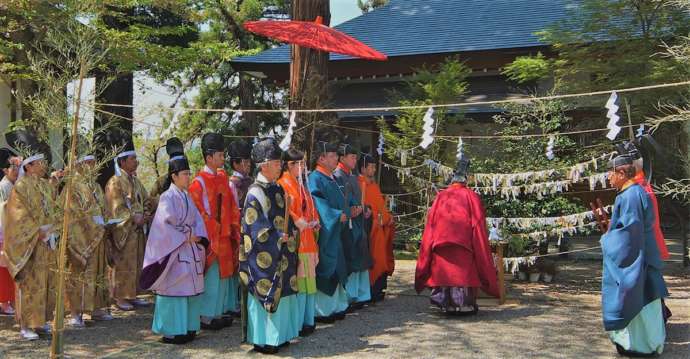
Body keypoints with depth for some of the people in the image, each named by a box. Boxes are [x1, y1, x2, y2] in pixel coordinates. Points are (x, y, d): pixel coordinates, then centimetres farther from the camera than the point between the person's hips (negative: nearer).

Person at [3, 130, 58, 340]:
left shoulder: (46, 185, 11)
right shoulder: (21, 186, -10)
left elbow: (55, 210, 16)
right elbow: (19, 216, -15)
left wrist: (52, 229, 1)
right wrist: (38, 232, -17)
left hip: (48, 242, 7)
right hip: (29, 245, -7)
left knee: (47, 282, 10)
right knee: (30, 284, -4)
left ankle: (40, 321, 19)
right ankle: (26, 325, 2)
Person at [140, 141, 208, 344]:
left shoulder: (187, 196, 12)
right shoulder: (168, 197, -11)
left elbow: (197, 220, 11)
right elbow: (165, 224, -18)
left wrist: (198, 237, -6)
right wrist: (185, 238, -15)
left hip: (190, 250, 8)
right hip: (174, 251, -8)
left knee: (190, 289, 10)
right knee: (174, 288, -3)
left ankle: (187, 328, 20)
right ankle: (171, 331, 5)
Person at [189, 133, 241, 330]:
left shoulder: (223, 178, 10)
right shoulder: (199, 182, -12)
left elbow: (231, 206, 14)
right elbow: (198, 211, -14)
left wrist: (234, 226, 7)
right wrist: (214, 228, -15)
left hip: (224, 236, 7)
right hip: (210, 237, -7)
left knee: (223, 275, 12)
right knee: (211, 276, -2)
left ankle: (218, 313, 21)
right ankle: (206, 317, 7)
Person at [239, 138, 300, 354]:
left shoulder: (276, 189, 11)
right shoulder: (256, 193, -14)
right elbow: (256, 227, -18)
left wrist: (290, 235, 6)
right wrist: (280, 238, -14)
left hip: (281, 252, 8)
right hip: (264, 256, -8)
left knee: (281, 292, 12)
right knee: (266, 292, -3)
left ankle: (278, 335, 22)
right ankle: (262, 339, 8)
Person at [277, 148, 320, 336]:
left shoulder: (302, 185, 19)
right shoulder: (282, 184, -9)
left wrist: (315, 222, 7)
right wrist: (297, 222, -26)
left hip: (308, 238, 9)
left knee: (308, 280, 12)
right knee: (298, 280, -8)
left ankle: (307, 321, 21)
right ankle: (297, 324, -1)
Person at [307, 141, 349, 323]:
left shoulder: (331, 179, 17)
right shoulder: (315, 178, -12)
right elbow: (318, 203, -20)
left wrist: (344, 214, 5)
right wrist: (337, 215, -19)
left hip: (334, 231, 9)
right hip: (323, 231, -9)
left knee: (335, 270, 12)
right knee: (324, 269, -5)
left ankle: (334, 306, 19)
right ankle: (321, 310, 3)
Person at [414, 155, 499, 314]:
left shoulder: (441, 196, 6)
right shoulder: (471, 196, -1)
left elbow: (431, 223, 7)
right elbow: (478, 224, -2)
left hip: (440, 243, 3)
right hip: (464, 246, -3)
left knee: (445, 271, 8)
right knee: (463, 270, 2)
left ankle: (445, 303, 10)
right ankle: (463, 304, 2)